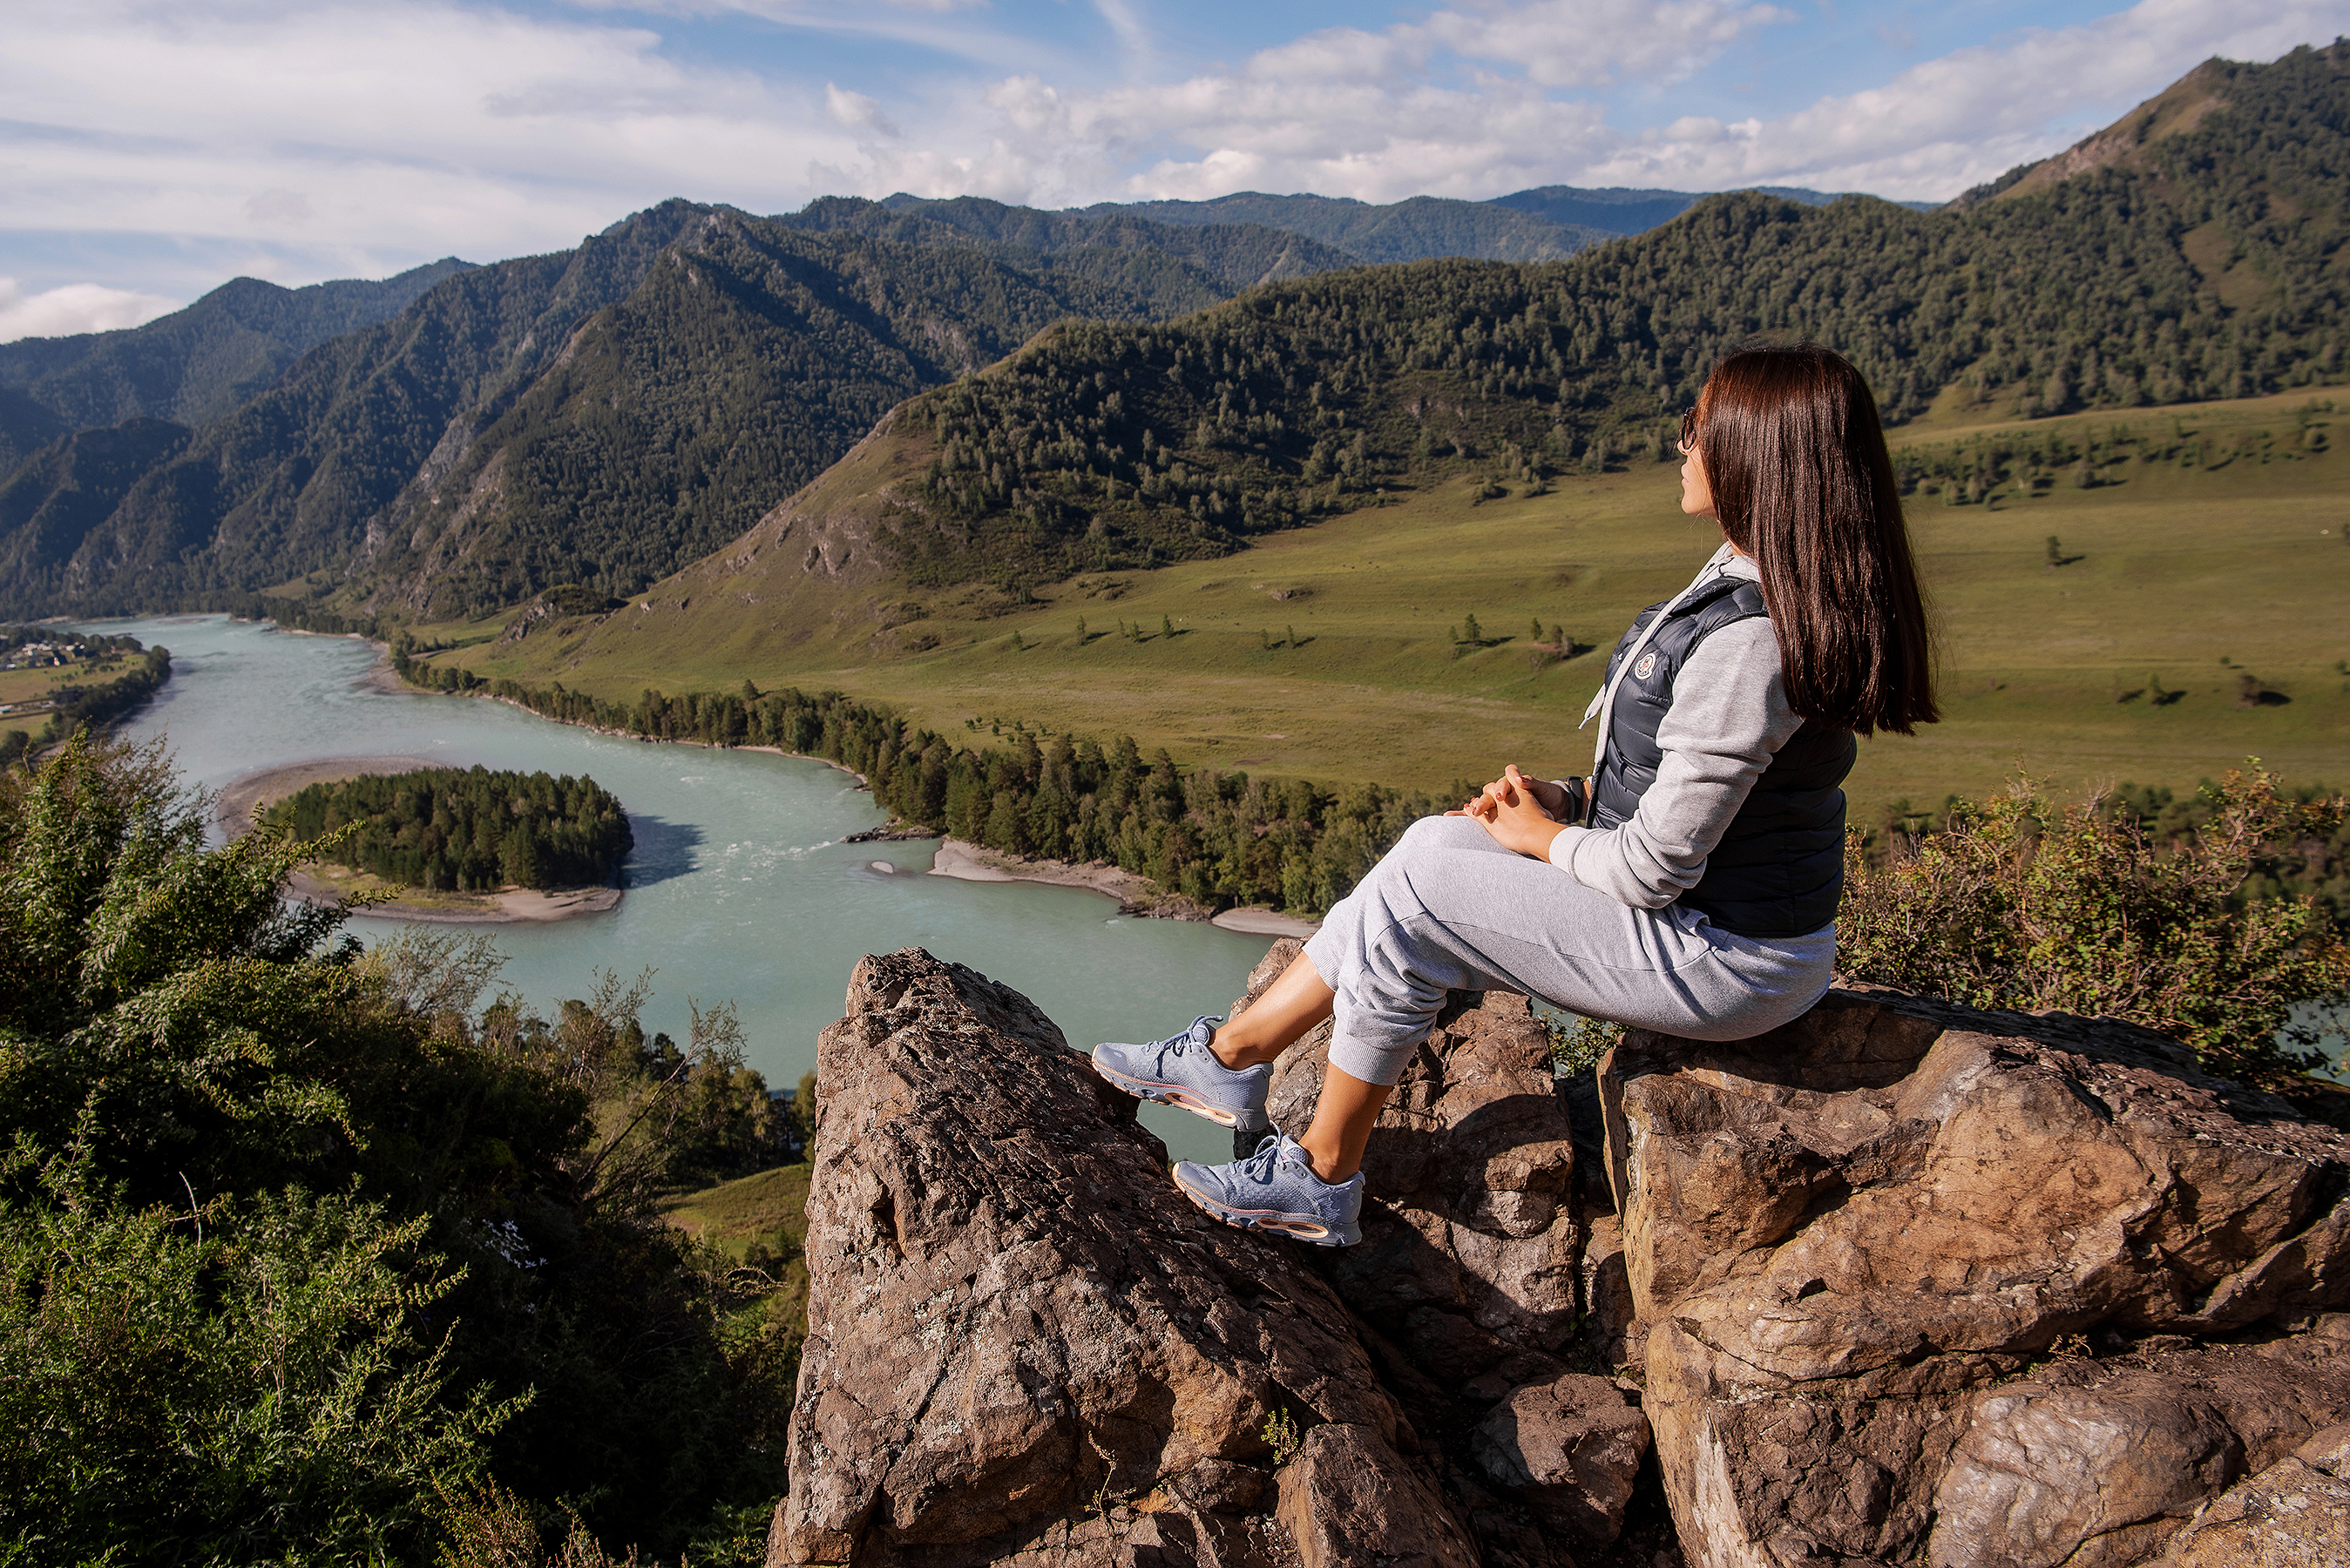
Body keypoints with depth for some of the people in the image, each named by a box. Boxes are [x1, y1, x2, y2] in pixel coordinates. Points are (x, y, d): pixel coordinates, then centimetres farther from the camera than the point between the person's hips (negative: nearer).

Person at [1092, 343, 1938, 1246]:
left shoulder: (1746, 643, -29)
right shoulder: (1760, 585, 4)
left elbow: (1657, 869, -25)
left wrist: (1544, 838, -7)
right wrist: (1564, 799, 2)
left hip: (1720, 960, -10)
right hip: (1712, 904, 10)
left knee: (1408, 896, -10)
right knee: (1432, 842, 4)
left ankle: (1323, 1179, 8)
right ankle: (1232, 1059, 11)